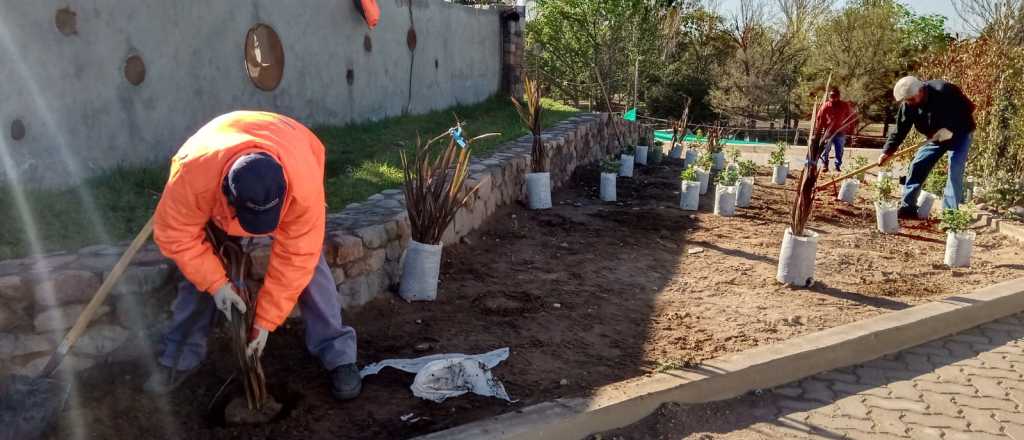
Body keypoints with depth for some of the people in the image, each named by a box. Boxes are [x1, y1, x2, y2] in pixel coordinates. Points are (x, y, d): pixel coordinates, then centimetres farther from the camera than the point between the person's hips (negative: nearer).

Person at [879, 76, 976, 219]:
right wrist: (888, 151, -23)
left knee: (955, 169, -17)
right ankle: (907, 207, 5)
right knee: (917, 166, -1)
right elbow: (900, 130, -13)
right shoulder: (908, 105, -16)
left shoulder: (944, 91, -31)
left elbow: (968, 108, -22)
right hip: (936, 138, 5)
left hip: (960, 134, -5)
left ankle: (949, 211, -15)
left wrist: (950, 129, -29)